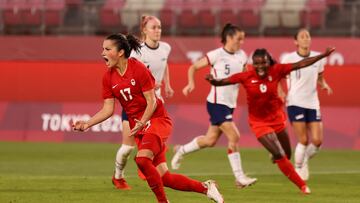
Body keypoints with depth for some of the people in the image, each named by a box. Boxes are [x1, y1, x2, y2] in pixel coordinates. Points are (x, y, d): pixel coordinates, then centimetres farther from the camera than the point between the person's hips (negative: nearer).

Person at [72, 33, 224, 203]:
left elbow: (151, 102, -14)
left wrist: (142, 123, -27)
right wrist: (87, 124, -9)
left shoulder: (139, 69, -14)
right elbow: (108, 109, 3)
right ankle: (205, 187, 15)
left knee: (142, 159, -30)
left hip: (157, 120, -6)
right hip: (138, 126, 6)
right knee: (163, 178, -2)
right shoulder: (108, 77, 3)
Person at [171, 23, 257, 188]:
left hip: (230, 104, 7)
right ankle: (239, 177, -10)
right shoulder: (217, 55, -10)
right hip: (217, 102, -7)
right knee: (234, 136, -15)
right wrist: (191, 83, -20)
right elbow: (194, 67, -4)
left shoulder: (241, 56, 7)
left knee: (210, 140, 13)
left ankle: (181, 150, 37)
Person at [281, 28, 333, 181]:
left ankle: (304, 159, 26)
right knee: (304, 140, -9)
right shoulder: (289, 59, -5)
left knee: (317, 140, -5)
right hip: (295, 103, -4)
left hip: (313, 104, 4)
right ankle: (298, 168, 13)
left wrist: (324, 85, -3)